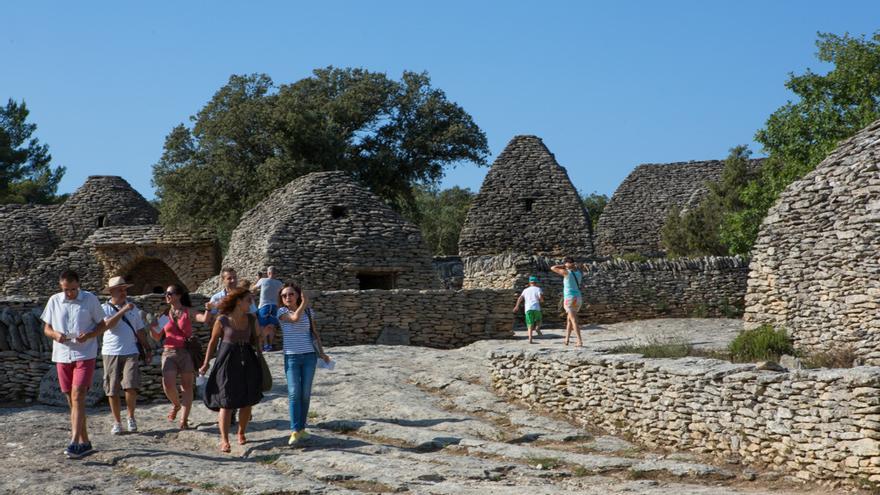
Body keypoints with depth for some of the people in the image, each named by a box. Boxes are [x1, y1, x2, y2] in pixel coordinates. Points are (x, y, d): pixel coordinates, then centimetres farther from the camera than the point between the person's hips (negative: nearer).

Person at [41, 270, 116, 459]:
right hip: (62, 356, 4)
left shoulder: (90, 299, -2)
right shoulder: (54, 301, 6)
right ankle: (85, 442, 17)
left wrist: (88, 335, -16)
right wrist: (55, 334, -10)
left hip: (85, 355, -4)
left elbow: (102, 325, 4)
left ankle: (75, 443, -18)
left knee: (78, 396, -15)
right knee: (71, 400, 8)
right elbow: (46, 328, 13)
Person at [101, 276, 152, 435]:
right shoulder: (105, 308, 1)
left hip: (130, 353, 2)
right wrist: (123, 311, -23)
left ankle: (131, 417, 7)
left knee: (131, 387, -12)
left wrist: (148, 349, 16)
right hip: (111, 353, -1)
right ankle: (117, 422, 14)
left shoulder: (133, 308, 13)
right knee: (112, 390, 2)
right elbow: (108, 324, -19)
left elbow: (140, 330, 18)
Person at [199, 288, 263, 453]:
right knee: (226, 402, -6)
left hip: (247, 361, 4)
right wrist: (206, 363, 0)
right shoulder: (222, 320, -8)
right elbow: (213, 342, 1)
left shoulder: (251, 319, 4)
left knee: (247, 401, 7)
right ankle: (224, 440, -5)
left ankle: (241, 433, 27)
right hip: (228, 362, -4)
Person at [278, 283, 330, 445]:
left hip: (309, 356, 2)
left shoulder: (309, 312, 7)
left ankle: (302, 428, 13)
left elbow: (315, 333, 14)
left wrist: (322, 353, 10)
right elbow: (295, 318, -22)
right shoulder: (282, 312, -1)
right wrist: (304, 303, -11)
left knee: (305, 393, 4)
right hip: (291, 357, -2)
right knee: (294, 393, -9)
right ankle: (295, 431, -10)